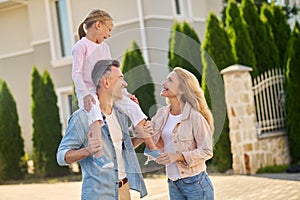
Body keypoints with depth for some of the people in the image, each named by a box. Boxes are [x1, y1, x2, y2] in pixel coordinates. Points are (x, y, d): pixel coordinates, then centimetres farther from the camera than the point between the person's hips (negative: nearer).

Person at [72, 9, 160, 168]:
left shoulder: (105, 47, 19)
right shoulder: (81, 46, -4)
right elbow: (76, 73, -13)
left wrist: (125, 93, 15)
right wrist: (85, 94, -26)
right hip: (88, 92, -7)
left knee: (132, 106, -7)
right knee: (95, 110, -38)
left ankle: (151, 147, -3)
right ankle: (99, 153, -50)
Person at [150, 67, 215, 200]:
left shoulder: (194, 117, -14)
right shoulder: (162, 114, 5)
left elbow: (206, 151, -12)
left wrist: (178, 156, -23)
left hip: (195, 183, -6)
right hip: (173, 183, 6)